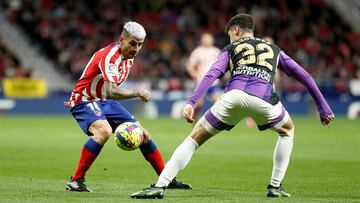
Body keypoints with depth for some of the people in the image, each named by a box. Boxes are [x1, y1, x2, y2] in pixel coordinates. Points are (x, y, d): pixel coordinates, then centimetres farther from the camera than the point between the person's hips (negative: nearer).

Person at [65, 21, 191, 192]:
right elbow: (111, 91, -39)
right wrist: (138, 93, -34)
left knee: (142, 133, 7)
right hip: (84, 102, -9)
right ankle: (75, 181, -30)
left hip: (104, 102, 9)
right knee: (104, 131, -36)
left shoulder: (128, 58, 4)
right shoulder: (110, 55, -26)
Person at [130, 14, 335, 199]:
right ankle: (275, 186, 26)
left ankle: (160, 186, 1)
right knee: (287, 130, 33)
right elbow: (303, 75, 28)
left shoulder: (231, 48, 28)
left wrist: (191, 103, -2)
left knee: (194, 138, 12)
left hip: (233, 97, -1)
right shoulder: (274, 49, 34)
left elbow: (212, 75, 9)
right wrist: (323, 107, 32)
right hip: (263, 99, 1)